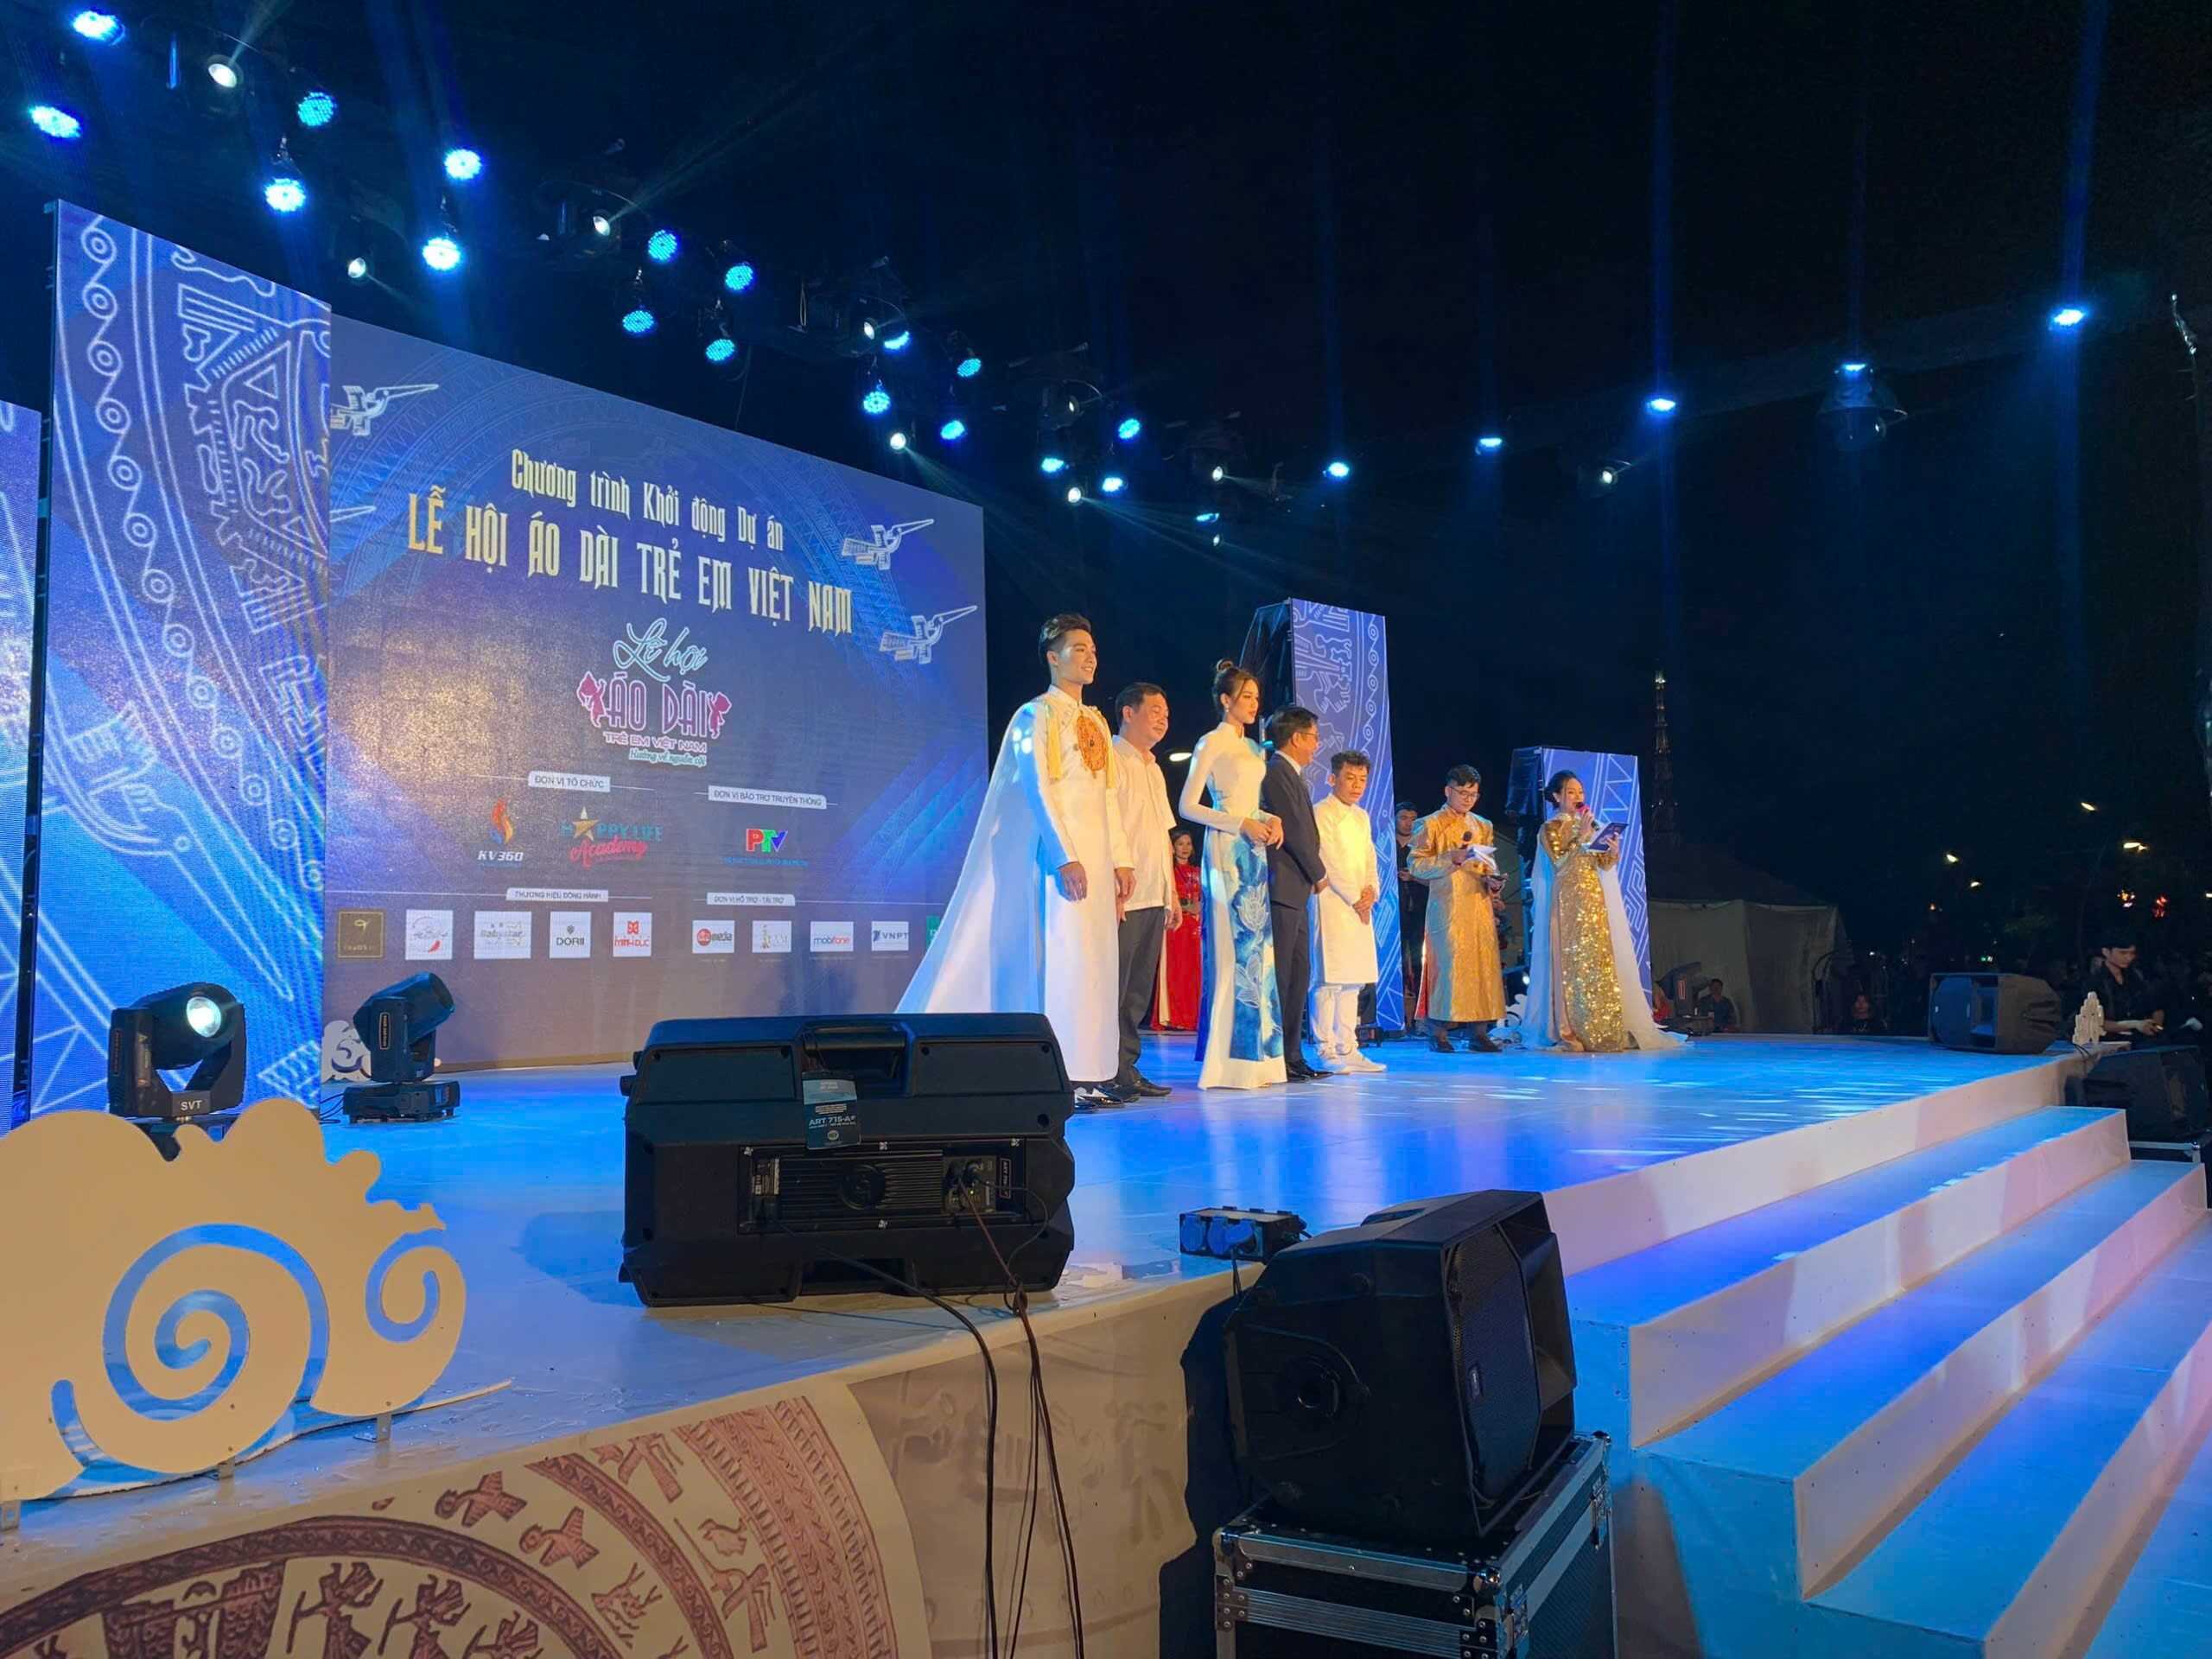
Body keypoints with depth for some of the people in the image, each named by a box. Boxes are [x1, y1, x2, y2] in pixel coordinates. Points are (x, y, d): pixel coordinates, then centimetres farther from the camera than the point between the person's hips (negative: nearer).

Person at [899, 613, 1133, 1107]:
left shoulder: (1097, 722, 18)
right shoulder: (1038, 714, -3)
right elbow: (1038, 789, -12)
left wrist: (1120, 859, 11)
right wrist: (1065, 858, -20)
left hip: (1097, 855, 8)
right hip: (1060, 853, -7)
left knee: (1097, 961, 6)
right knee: (1063, 959, -10)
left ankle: (1091, 1073, 10)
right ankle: (1063, 1078, -6)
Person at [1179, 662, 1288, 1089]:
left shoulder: (1254, 748, 19)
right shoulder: (1211, 743, -4)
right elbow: (1189, 806, -10)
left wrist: (1271, 820, 4)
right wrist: (1242, 824, -15)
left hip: (1255, 851, 8)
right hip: (1226, 850, -8)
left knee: (1258, 948, 5)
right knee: (1233, 949, -10)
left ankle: (1256, 1056, 8)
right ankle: (1226, 1062, -6)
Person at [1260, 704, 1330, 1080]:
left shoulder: (1294, 776, 20)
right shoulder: (1276, 773, -11)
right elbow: (1295, 831, -15)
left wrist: (1312, 874, 7)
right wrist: (1318, 874, -3)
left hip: (1295, 892, 11)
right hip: (1282, 888, -11)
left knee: (1298, 976, 12)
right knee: (1279, 978, -7)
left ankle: (1292, 1057, 17)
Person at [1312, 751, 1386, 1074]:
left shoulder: (1361, 817, 20)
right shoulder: (1321, 813, -5)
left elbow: (1370, 861, 18)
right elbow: (1330, 862, -12)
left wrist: (1371, 892, -1)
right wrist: (1356, 899, -10)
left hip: (1360, 907, 8)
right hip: (1333, 904, -8)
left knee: (1353, 980, 8)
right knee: (1330, 979, -9)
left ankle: (1348, 1049, 12)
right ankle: (1326, 1051, -7)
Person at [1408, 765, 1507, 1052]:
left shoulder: (1483, 827, 18)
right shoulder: (1431, 825, 1)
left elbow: (1489, 866, 22)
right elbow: (1414, 864, -6)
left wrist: (1491, 881, -1)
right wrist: (1453, 858, -15)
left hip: (1479, 907, 5)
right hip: (1447, 908, -5)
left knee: (1484, 965, 1)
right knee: (1447, 964, -9)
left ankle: (1480, 1031, 6)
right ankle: (1438, 1032, -3)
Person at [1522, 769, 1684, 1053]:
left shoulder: (1590, 825, 15)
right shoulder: (1550, 828, 2)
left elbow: (1604, 866, 9)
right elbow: (1559, 863, -11)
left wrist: (1613, 852, -11)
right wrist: (1581, 837, -14)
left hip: (1594, 899, 5)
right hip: (1567, 902, -5)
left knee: (1600, 962, -1)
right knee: (1572, 964, -7)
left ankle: (1602, 1029, 1)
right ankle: (1572, 1031, -5)